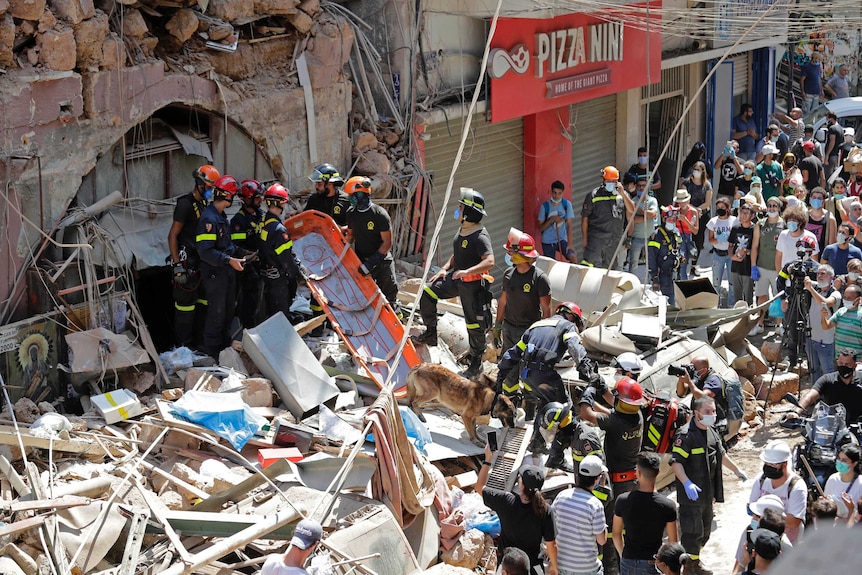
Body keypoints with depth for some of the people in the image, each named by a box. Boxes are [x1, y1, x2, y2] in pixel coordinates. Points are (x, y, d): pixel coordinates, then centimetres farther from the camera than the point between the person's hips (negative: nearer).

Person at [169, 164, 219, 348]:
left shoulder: (203, 204, 13)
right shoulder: (185, 204, -14)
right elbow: (172, 236, -16)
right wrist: (177, 266, -20)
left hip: (200, 262, 9)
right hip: (187, 262, -9)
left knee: (202, 302, 13)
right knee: (186, 302, -5)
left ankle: (199, 340, 23)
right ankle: (183, 345, 0)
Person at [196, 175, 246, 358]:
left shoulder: (221, 217, 12)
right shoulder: (209, 219, -22)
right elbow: (205, 251, -27)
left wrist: (242, 253, 11)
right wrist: (229, 260, -29)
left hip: (227, 271, 10)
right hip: (214, 272, -10)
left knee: (228, 310, 20)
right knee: (217, 313, -2)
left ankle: (224, 343, 34)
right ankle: (212, 351, 7)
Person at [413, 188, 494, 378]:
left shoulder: (480, 237, -22)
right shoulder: (462, 231, 8)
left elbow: (489, 262, -33)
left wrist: (467, 271, -42)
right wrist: (445, 269, 8)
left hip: (473, 284, -9)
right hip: (456, 278, 9)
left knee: (474, 323, 1)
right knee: (428, 292, -1)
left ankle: (476, 362, 17)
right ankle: (430, 334, 12)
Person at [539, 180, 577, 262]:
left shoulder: (567, 204, -5)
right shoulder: (545, 206, -5)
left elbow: (570, 225, -8)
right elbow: (540, 228, -3)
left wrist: (570, 243, -15)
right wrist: (551, 219, -20)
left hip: (562, 240, 0)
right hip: (547, 242, 1)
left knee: (573, 257, -23)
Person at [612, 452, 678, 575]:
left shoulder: (623, 501, -12)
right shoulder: (668, 505, -15)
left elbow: (616, 534, 0)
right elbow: (673, 542, -8)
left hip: (628, 562, 1)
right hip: (653, 564, -1)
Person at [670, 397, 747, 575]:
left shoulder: (711, 432, 10)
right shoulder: (686, 435, -20)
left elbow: (721, 455, 27)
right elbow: (675, 462, -26)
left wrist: (737, 470, 33)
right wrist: (687, 483, -37)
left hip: (707, 492, 9)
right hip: (691, 493, -9)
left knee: (705, 529, 19)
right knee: (692, 530, -3)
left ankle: (694, 558, 34)